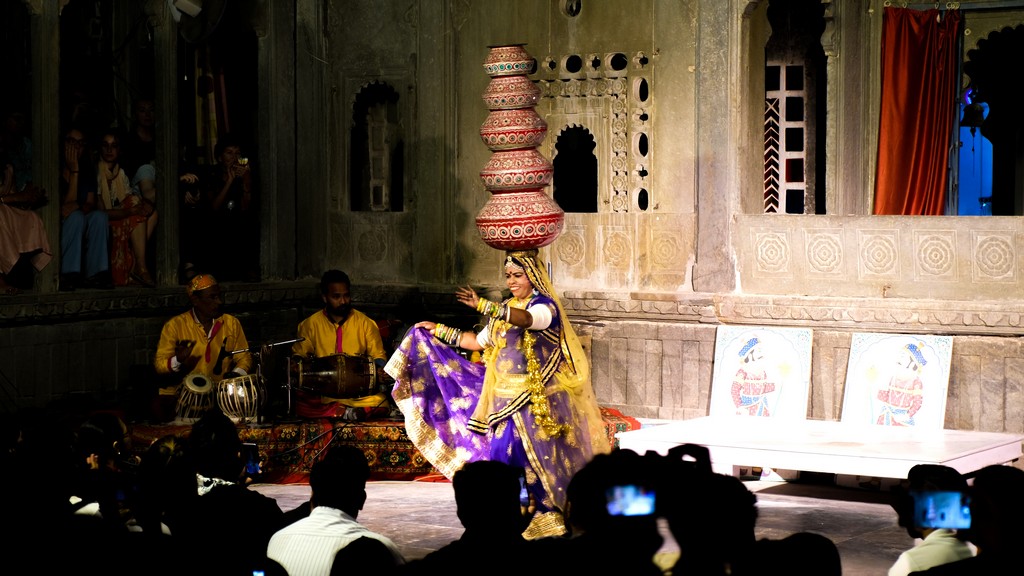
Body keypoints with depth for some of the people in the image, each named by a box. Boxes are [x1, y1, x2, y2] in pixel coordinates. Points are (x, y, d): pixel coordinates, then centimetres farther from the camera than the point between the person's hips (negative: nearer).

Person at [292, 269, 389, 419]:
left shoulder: (365, 323, 5)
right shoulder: (311, 324, 6)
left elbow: (378, 357, 7)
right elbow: (299, 356, 13)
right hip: (322, 390, 0)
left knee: (379, 402, -30)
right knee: (299, 403, -29)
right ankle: (346, 412, -20)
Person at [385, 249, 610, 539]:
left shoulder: (545, 304, -6)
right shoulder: (505, 309, 17)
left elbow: (527, 319, -30)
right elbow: (479, 342, 24)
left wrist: (483, 306, -38)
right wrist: (440, 332, 23)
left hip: (537, 398, -7)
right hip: (505, 397, 7)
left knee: (537, 456, -8)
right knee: (502, 454, -1)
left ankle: (546, 515, 2)